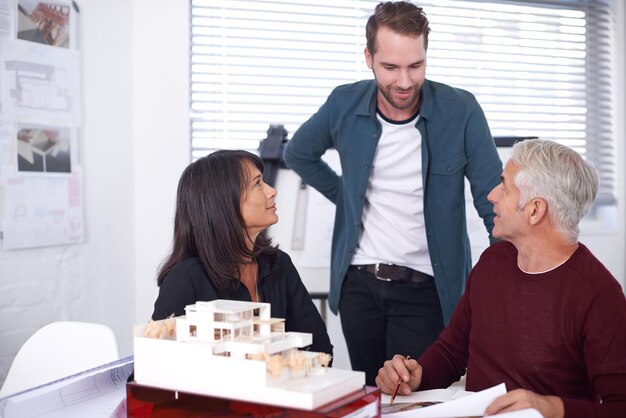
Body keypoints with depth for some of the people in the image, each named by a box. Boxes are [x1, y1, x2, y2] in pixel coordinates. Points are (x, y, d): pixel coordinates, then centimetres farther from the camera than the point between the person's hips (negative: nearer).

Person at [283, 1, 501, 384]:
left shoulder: (460, 111, -11)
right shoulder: (345, 105, -4)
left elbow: (494, 204, -6)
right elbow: (298, 154, 16)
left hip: (426, 287, -3)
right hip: (357, 282, 3)